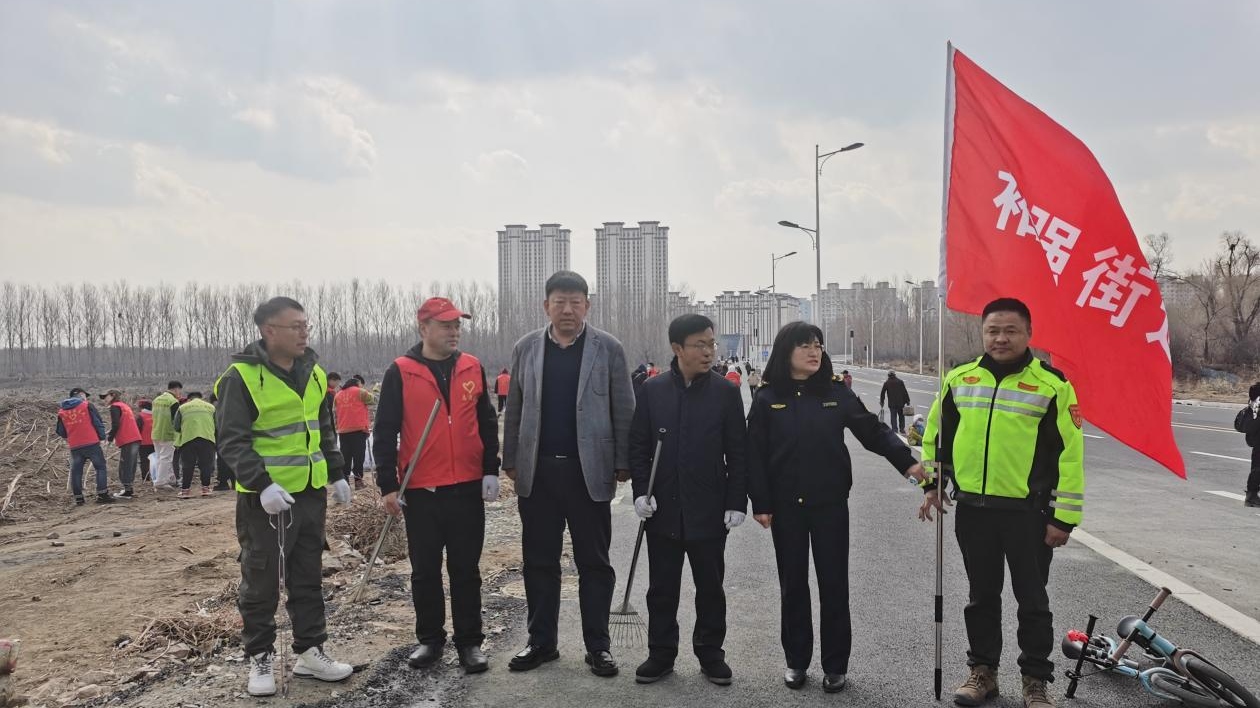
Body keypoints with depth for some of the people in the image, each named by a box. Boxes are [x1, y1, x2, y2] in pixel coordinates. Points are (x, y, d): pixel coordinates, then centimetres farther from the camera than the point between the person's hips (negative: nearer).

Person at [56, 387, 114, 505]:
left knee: (76, 471, 10)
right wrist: (102, 436, 7)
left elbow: (61, 432, 14)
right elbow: (97, 422, -3)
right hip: (92, 443, -4)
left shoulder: (61, 412, 10)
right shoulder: (87, 406, -1)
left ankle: (78, 498, 10)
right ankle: (102, 494, -4)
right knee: (100, 467, 3)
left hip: (74, 446, 4)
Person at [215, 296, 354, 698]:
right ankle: (259, 659, 19)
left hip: (311, 494, 6)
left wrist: (336, 475, 14)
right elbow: (232, 441, -16)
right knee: (261, 582, 5)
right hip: (265, 498, -6)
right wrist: (262, 484, -25)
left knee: (308, 578, 14)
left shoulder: (314, 372, 8)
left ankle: (310, 652, 25)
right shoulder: (242, 377, -12)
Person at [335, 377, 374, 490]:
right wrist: (363, 389, 19)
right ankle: (358, 480, -6)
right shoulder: (360, 392, -3)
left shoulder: (338, 395, 14)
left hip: (343, 431, 5)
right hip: (359, 429, -5)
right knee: (358, 456, -3)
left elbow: (335, 413, 16)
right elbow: (372, 399, 6)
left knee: (345, 456, 9)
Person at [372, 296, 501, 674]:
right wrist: (388, 485, -6)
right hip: (420, 490, -1)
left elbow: (487, 423, 10)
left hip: (468, 487, 2)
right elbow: (385, 432, -3)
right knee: (425, 570, 10)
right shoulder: (400, 373, -3)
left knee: (466, 569, 8)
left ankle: (469, 641, 18)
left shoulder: (473, 368, 5)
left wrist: (491, 470, 4)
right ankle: (429, 639, 25)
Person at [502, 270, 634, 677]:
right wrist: (510, 460, 6)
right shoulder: (526, 349, 6)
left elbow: (623, 410, 0)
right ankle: (541, 642, 22)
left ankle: (598, 646, 16)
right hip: (537, 471, 2)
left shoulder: (609, 349, -1)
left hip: (589, 471, -2)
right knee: (539, 562, 10)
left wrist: (623, 464, -4)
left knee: (594, 563, 6)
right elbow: (514, 410, 9)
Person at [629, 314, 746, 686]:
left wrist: (736, 501, -5)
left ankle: (710, 652, 28)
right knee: (662, 587, 11)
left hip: (709, 510, -1)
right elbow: (638, 445, 3)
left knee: (710, 586, 12)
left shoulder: (726, 391, -2)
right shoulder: (653, 390, -1)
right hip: (663, 508, 1)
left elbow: (737, 452, -1)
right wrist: (641, 491, -6)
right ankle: (661, 653, 25)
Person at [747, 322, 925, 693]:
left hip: (831, 503, 0)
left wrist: (907, 461, -18)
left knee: (834, 583, 6)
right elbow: (755, 455, -2)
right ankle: (796, 660, 24)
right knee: (793, 585, 10)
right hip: (786, 506, 0)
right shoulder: (767, 399, -2)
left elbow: (873, 430, -3)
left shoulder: (836, 392, 1)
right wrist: (760, 503, -6)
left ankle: (836, 664, 19)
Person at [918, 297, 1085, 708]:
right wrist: (933, 483, 12)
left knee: (1032, 600, 9)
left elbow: (1069, 454, -8)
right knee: (981, 597, 15)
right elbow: (938, 433, 16)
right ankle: (983, 670, 28)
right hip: (972, 509, 3)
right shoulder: (959, 380, 4)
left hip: (1028, 513, -3)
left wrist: (1064, 517, -10)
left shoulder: (1051, 385, -7)